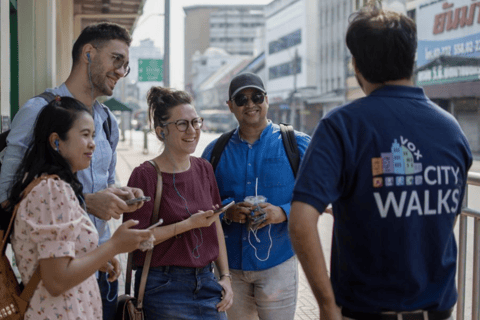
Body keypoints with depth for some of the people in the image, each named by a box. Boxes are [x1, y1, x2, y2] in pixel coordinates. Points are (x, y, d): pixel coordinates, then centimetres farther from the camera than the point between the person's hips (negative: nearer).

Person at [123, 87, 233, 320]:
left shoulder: (204, 169, 7)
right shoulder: (146, 175, -11)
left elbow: (215, 226, 12)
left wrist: (225, 276, 8)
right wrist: (189, 224, -18)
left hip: (205, 281, 5)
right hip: (164, 289, -5)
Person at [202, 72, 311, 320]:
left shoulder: (296, 144, 1)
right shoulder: (215, 151, 8)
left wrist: (283, 213, -18)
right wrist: (227, 212, -13)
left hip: (277, 264, -2)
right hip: (229, 266, 3)